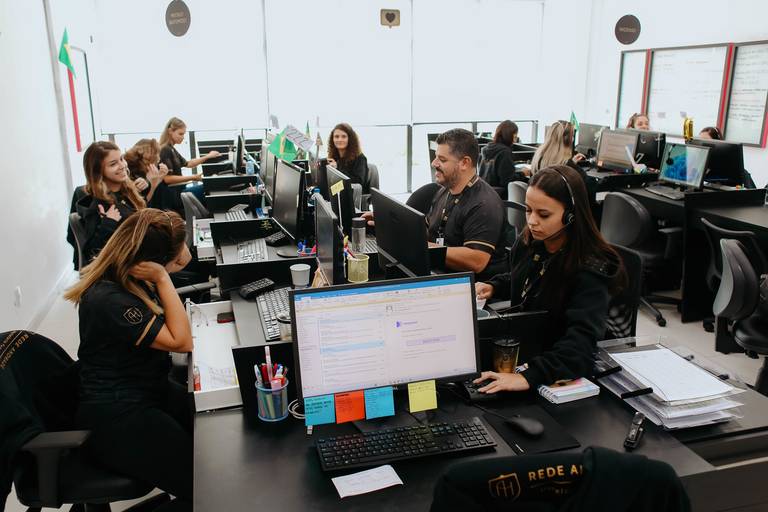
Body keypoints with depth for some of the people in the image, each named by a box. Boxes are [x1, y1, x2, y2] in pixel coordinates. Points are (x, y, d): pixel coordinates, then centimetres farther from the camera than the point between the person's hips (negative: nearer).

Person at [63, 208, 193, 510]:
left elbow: (184, 259, 16)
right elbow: (181, 341, -25)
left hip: (148, 391, 10)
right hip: (117, 420, -10)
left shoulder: (124, 275, 0)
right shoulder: (109, 300, -26)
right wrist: (161, 278, -26)